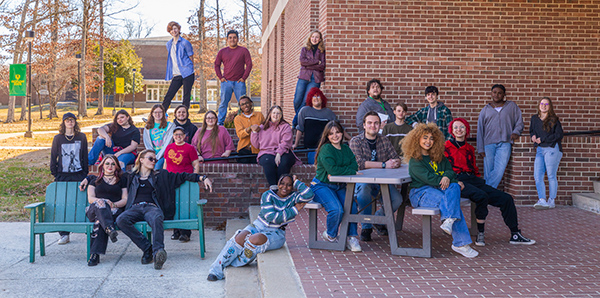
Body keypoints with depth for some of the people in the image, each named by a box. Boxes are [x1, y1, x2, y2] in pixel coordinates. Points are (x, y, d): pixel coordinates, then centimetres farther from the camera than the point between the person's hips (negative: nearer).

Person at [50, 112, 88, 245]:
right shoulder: (58, 138, 7)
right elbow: (53, 157, 9)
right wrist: (54, 173, 2)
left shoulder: (81, 137, 7)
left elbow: (85, 156, 9)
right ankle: (64, 234, -1)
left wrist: (85, 173, 4)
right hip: (63, 176, 0)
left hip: (78, 175, 0)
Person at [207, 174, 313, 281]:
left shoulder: (294, 197, 3)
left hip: (276, 233, -1)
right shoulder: (268, 195, -2)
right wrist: (294, 210, -12)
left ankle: (235, 265, -16)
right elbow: (272, 217, -14)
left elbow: (308, 194, -18)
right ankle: (216, 269, -26)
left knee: (254, 240, -34)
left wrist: (296, 182, -6)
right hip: (258, 225, 1)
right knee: (239, 239, -29)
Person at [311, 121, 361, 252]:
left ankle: (352, 237, -6)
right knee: (336, 209, -28)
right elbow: (332, 169, -24)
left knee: (351, 206, -22)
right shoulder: (326, 149, -12)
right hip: (321, 186, -6)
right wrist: (350, 171, -14)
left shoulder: (346, 149, 11)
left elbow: (355, 166, -2)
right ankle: (330, 236, 1)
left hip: (339, 186, 6)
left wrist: (338, 173, -17)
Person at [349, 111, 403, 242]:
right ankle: (366, 227, -15)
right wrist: (384, 164, -23)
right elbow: (359, 163, -19)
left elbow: (396, 159, 7)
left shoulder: (384, 140, 12)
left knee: (397, 199, -23)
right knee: (363, 190, -38)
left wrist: (395, 162, -19)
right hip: (362, 180, -4)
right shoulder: (356, 141, -3)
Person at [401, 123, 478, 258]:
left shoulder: (439, 157, 19)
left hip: (438, 189, 6)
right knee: (450, 201, -31)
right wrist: (455, 181, -13)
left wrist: (447, 177, -18)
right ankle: (461, 243, -34)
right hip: (421, 192, -6)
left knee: (454, 188, -29)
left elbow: (450, 170, 10)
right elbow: (428, 178, -14)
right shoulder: (415, 161, -3)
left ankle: (448, 221, -45)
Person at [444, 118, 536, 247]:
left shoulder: (469, 149, 24)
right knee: (482, 196, -36)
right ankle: (480, 234, -22)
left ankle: (515, 235, -2)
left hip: (473, 180, 7)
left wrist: (479, 182, 10)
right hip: (457, 181, -7)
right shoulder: (446, 147, 5)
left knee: (506, 198, -7)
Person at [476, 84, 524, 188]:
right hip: (489, 144, 1)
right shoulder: (485, 110, 16)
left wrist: (516, 132, -10)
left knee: (499, 171, -16)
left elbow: (519, 122, 14)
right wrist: (480, 149, 5)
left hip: (505, 144, -1)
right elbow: (480, 130, 13)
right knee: (488, 173, -2)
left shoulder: (512, 106, 16)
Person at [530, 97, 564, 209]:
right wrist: (533, 136, 2)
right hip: (539, 150, 5)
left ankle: (552, 201, 8)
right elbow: (531, 131, 27)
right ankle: (542, 200, -9)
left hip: (552, 149, -5)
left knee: (551, 176, -1)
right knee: (537, 176, -6)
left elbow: (559, 135, -9)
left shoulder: (554, 120, -3)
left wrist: (542, 139, -12)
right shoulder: (534, 118, 13)